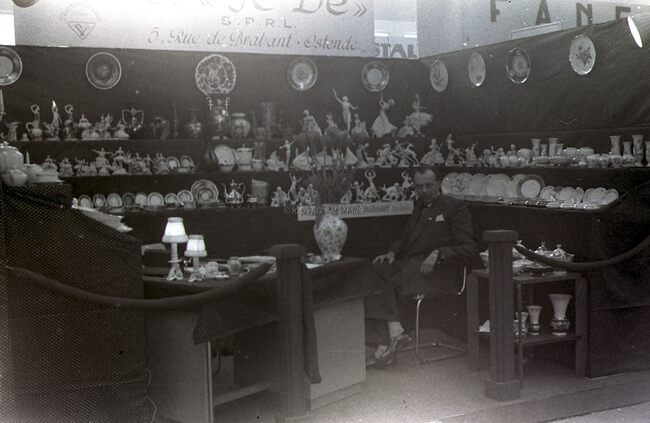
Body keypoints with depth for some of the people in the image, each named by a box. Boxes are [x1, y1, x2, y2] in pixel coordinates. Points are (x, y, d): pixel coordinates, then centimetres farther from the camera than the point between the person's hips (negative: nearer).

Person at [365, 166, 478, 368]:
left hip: (438, 272, -7)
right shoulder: (420, 206, 24)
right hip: (410, 265, 7)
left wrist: (438, 254, -19)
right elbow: (405, 239, 30)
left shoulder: (455, 207, 2)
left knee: (387, 282, -28)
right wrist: (392, 253, 7)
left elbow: (469, 249, -5)